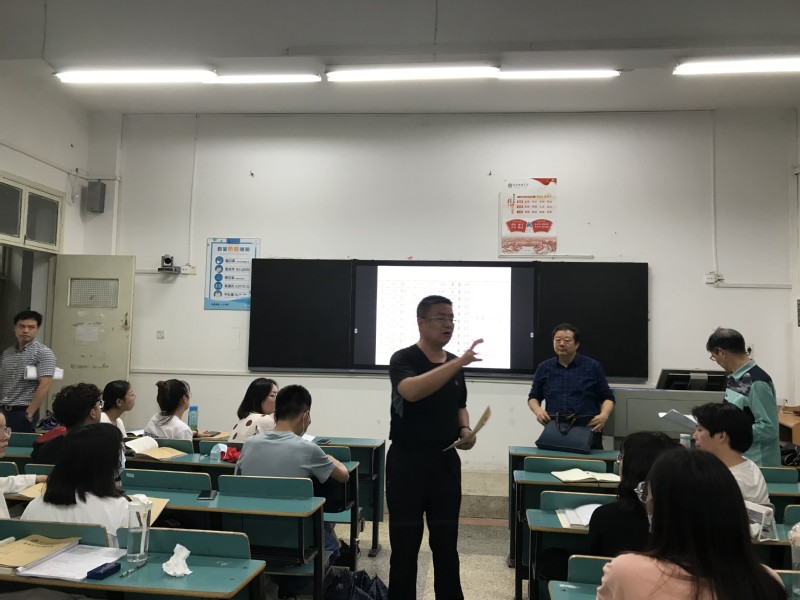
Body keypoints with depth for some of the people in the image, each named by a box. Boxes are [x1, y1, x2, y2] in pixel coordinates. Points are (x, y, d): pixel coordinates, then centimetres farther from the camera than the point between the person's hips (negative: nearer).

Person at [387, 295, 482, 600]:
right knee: (405, 541, 6)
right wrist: (459, 362, -36)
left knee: (446, 540, 13)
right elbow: (411, 391, -32)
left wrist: (465, 429, 1)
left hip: (446, 460, 5)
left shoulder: (454, 364, 9)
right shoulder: (403, 359, -10)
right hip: (407, 460, -5)